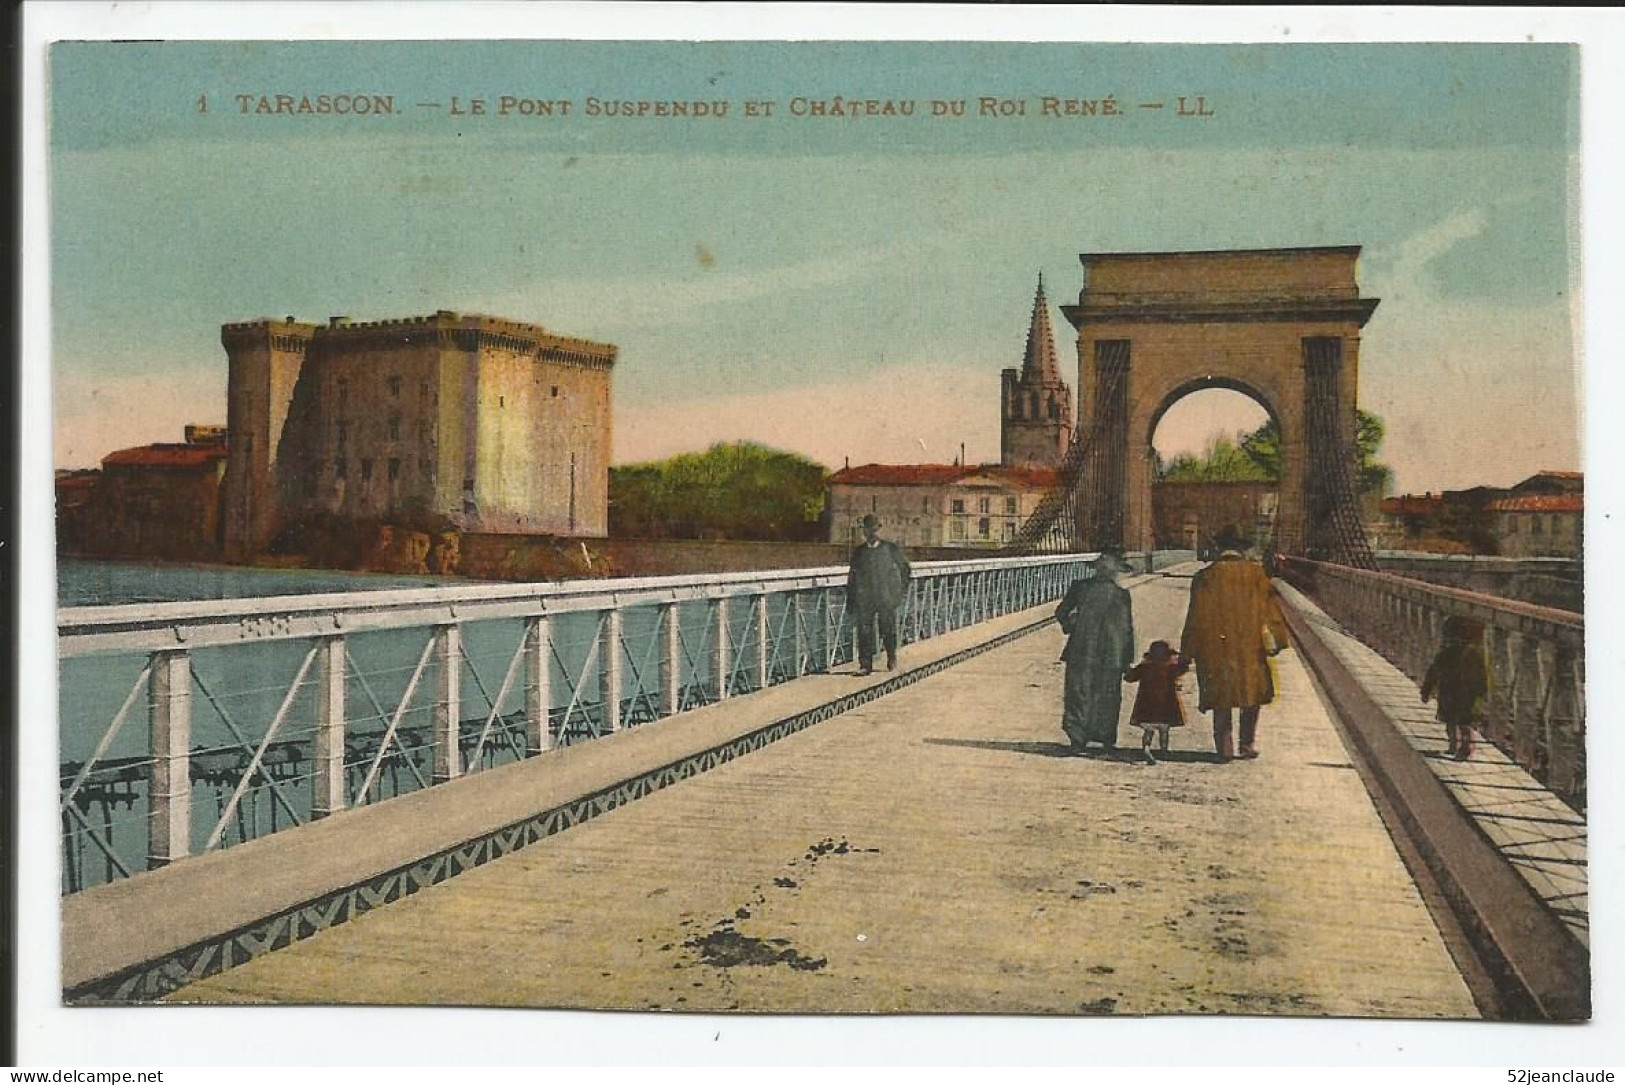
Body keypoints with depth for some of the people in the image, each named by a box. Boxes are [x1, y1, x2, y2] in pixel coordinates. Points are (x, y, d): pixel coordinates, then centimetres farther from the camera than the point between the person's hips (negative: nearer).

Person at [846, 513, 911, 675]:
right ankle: (865, 665, 2)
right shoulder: (859, 552, 8)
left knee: (888, 631, 4)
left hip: (887, 599, -1)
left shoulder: (891, 548, 4)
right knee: (864, 631, -4)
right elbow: (852, 577, 10)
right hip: (864, 599, 1)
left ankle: (892, 660, 27)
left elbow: (904, 566, 15)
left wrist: (901, 589, 8)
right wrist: (850, 604, 6)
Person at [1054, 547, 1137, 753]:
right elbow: (1126, 629, -3)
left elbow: (1061, 613, 5)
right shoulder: (1121, 595, -7)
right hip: (1110, 658, -1)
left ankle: (1077, 740, 5)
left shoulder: (1079, 587, -3)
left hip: (1080, 653, 1)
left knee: (1079, 696, 7)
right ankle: (1107, 740, 15)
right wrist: (1127, 659, 3)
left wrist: (1070, 627, 24)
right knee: (1107, 698, 11)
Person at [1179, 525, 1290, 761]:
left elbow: (1196, 617, -1)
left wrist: (1189, 652, 4)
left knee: (1221, 700, 9)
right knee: (1251, 698, 15)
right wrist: (1275, 640, 11)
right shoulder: (1255, 574, -1)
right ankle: (1249, 744, 16)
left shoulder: (1205, 577, -4)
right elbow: (1270, 609, 2)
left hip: (1215, 650, -1)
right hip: (1251, 649, 1)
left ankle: (1225, 748, 10)